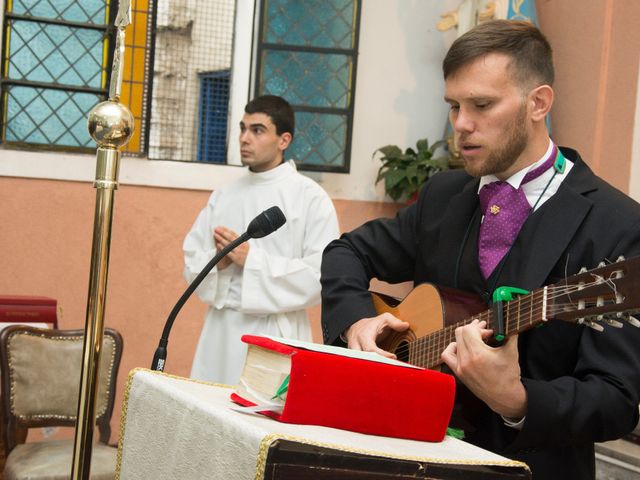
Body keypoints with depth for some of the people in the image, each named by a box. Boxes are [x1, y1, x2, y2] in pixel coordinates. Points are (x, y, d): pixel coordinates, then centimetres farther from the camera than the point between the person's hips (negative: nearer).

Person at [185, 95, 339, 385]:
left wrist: (251, 259, -14)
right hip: (221, 330, 5)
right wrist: (217, 262, -10)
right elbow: (192, 261, 12)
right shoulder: (223, 196, 13)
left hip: (275, 336, -5)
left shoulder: (311, 198, -5)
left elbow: (321, 277, -13)